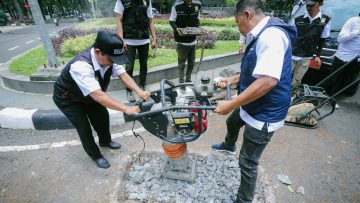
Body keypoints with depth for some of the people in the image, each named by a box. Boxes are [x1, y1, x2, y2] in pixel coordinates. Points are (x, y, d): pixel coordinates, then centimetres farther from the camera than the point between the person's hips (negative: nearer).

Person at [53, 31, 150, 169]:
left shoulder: (108, 57, -23)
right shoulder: (81, 66, -44)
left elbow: (123, 75, -26)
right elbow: (98, 96, -51)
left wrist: (139, 91, -42)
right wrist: (126, 109, -54)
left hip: (89, 94, 6)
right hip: (67, 99, -6)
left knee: (103, 115, 10)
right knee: (84, 127, -5)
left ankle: (105, 141, 39)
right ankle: (95, 155, 22)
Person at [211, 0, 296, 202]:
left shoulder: (272, 35, -25)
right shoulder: (261, 36, 9)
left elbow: (268, 80, -35)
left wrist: (231, 104, -31)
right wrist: (231, 80, 21)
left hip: (265, 114, -11)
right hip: (252, 106, 11)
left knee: (248, 162, 2)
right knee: (232, 122, 34)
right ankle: (229, 146, 66)